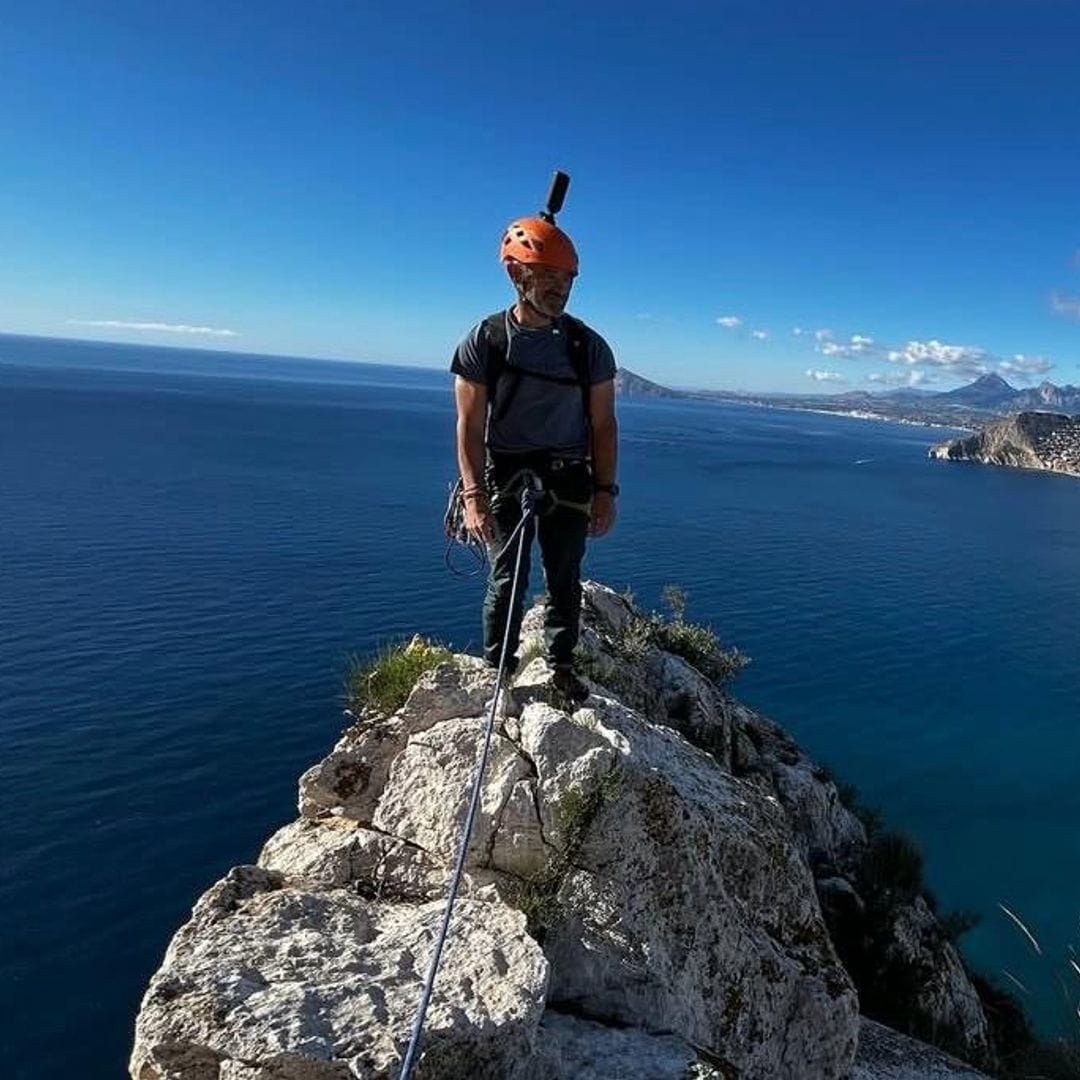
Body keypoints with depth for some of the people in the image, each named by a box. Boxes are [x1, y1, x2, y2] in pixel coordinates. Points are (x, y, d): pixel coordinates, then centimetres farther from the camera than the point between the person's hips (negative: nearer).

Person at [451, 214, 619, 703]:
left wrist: (605, 492, -1)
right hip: (505, 477, -2)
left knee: (565, 581, 11)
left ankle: (561, 665, 30)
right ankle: (496, 671, 17)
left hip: (568, 480, 2)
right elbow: (470, 425, -6)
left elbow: (603, 424, 4)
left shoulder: (588, 346, -1)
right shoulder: (484, 341, -6)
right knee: (507, 581, 0)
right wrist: (474, 496, -13)